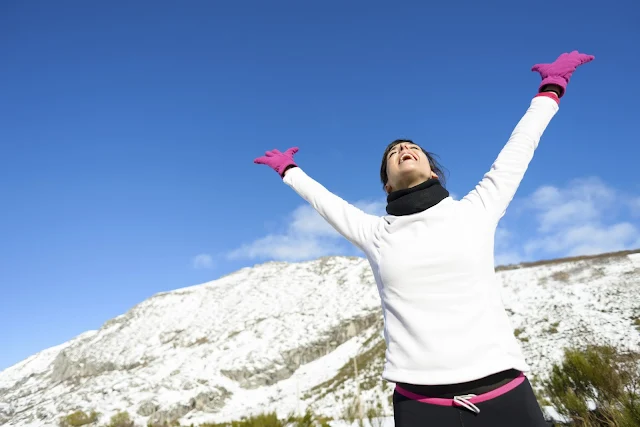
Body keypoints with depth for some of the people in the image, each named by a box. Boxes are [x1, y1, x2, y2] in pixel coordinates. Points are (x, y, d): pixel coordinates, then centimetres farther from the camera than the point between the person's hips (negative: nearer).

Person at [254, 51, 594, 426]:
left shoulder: (475, 211, 6)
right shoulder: (374, 233, 7)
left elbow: (518, 149, 19)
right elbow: (323, 199, 24)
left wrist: (551, 89, 32)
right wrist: (288, 170, 39)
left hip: (503, 394, 0)